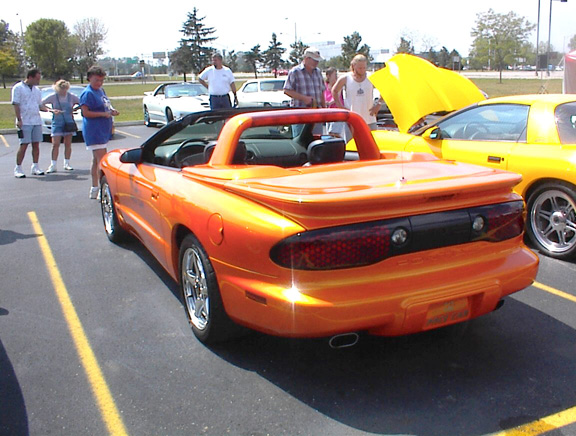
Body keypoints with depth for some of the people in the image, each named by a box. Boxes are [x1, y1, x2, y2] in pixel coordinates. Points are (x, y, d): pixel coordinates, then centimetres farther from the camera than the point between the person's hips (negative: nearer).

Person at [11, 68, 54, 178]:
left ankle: (35, 167, 13)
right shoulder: (18, 88, -1)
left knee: (36, 144, 5)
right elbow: (16, 105, -6)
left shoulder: (37, 90, 16)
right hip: (25, 122, -5)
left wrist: (47, 109, 1)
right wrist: (19, 120, -13)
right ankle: (18, 169, 2)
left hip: (37, 121, 6)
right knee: (24, 145, -6)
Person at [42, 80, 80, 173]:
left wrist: (74, 108, -5)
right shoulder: (53, 97, -5)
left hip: (69, 122, 2)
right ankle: (53, 165, -4)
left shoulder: (71, 96, 1)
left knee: (68, 144, 6)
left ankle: (67, 164, 17)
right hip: (57, 123, -2)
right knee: (55, 144, -8)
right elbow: (41, 104, -4)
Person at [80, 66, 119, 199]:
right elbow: (86, 113, -17)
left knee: (96, 161, 15)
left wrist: (112, 111, 6)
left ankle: (95, 190, 23)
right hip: (94, 132, -10)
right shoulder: (88, 93, -12)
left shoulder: (101, 90, 16)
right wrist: (103, 114, -22)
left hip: (102, 131, 10)